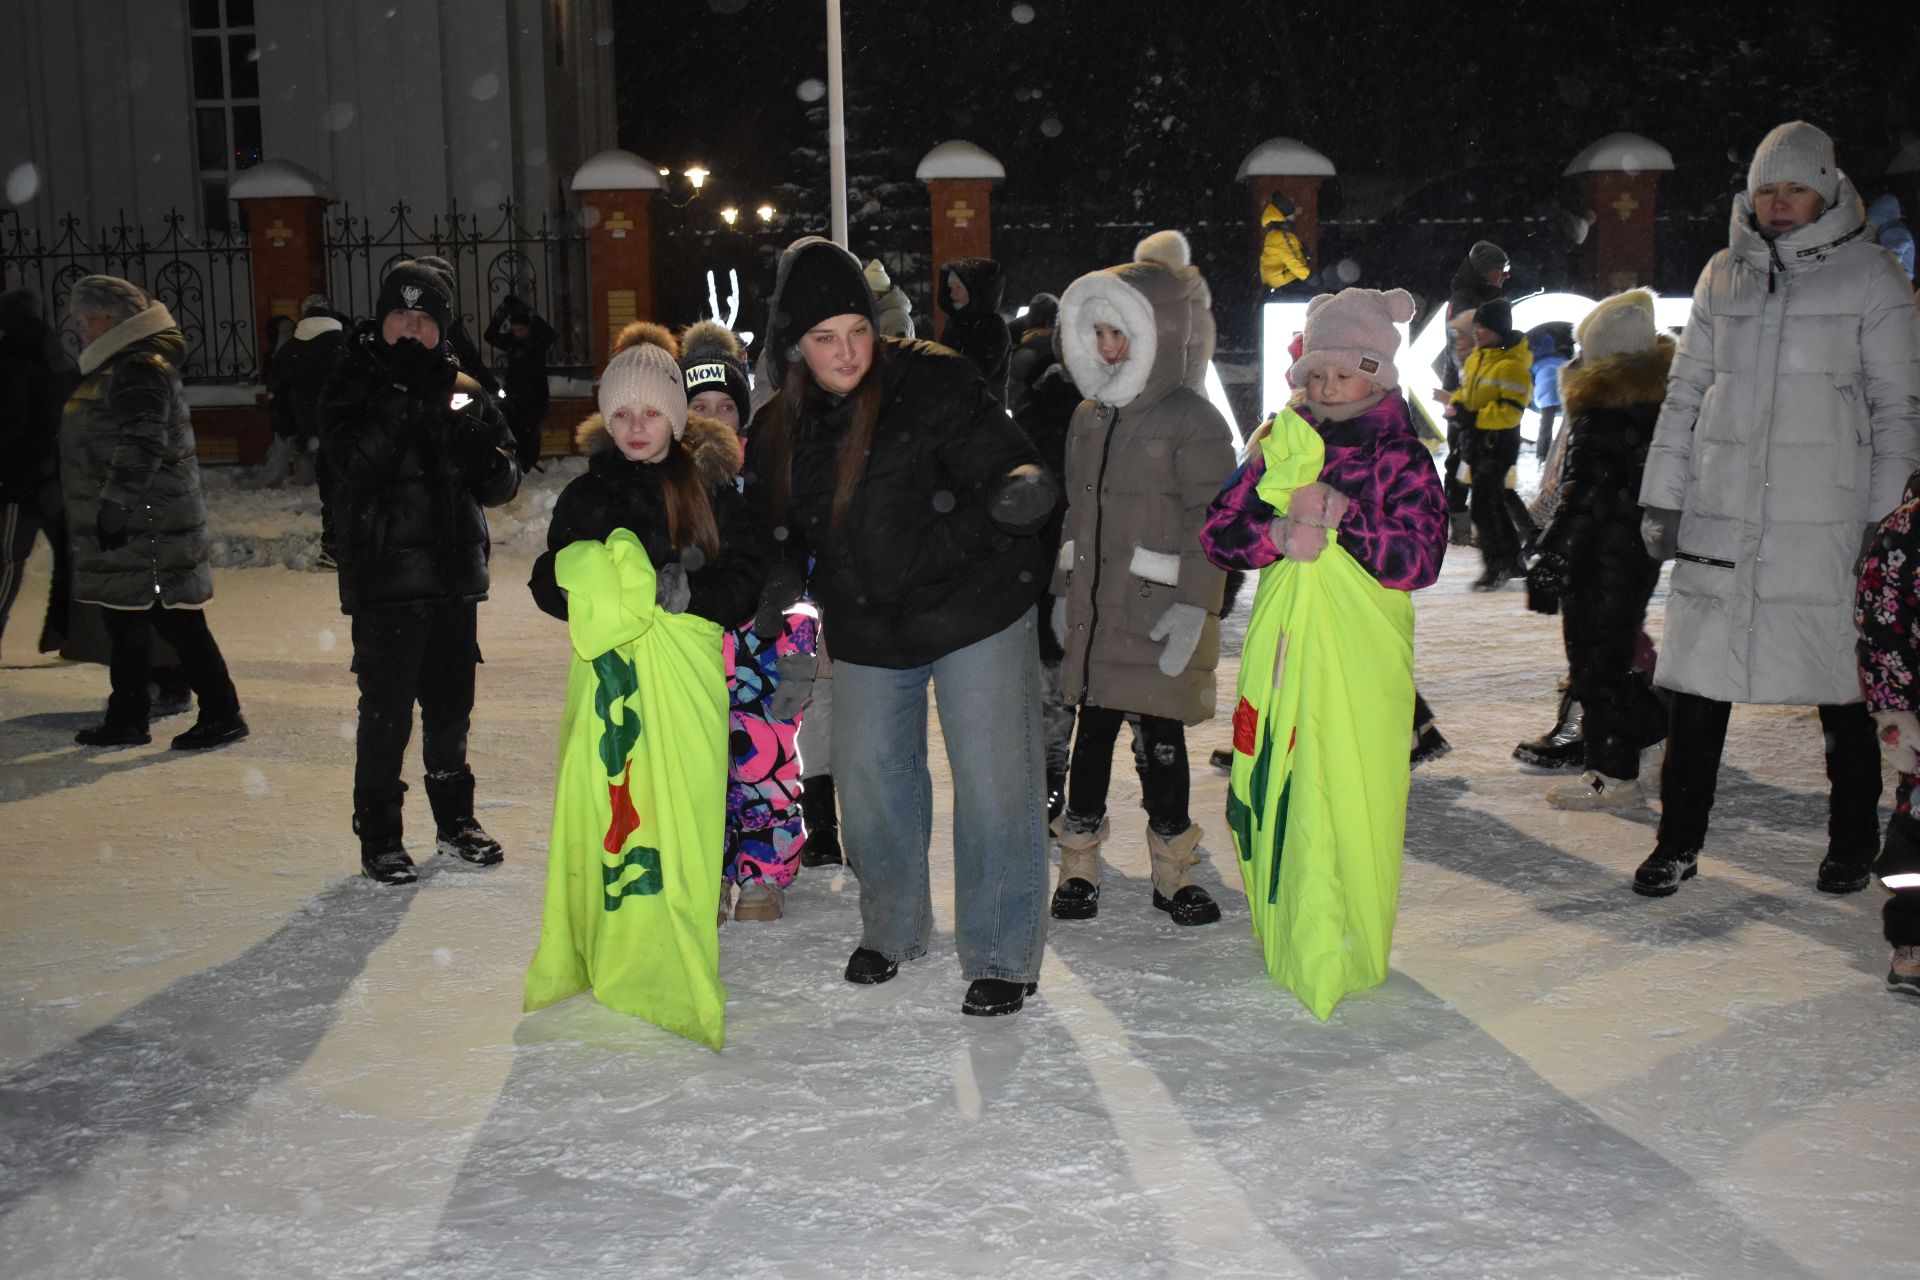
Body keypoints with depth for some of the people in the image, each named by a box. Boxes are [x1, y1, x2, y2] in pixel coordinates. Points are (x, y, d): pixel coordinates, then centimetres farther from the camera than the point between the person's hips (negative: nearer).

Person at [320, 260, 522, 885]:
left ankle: (454, 816, 30)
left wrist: (483, 449, -14)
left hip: (454, 574, 4)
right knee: (387, 710, -2)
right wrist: (403, 398, -23)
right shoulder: (353, 387, -1)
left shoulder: (465, 390, 9)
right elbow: (354, 463, -19)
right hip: (385, 577, -4)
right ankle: (379, 835, 10)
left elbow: (502, 482, 7)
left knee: (451, 705, 15)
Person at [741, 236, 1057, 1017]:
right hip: (866, 635, 5)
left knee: (993, 788, -3)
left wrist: (1020, 493, -39)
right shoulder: (779, 432, 3)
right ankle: (893, 929, 38)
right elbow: (776, 539, 15)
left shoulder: (933, 384, -13)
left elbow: (1001, 464, -18)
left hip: (974, 615, -5)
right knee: (869, 786, 14)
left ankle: (1003, 958, 13)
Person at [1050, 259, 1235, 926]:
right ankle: (1079, 862, 21)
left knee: (1162, 736, 3)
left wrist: (1193, 606, -17)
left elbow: (1211, 520, -11)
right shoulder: (1089, 418, 12)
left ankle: (1171, 868, 18)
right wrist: (1065, 591, 16)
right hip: (1094, 609, 5)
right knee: (1093, 730, 9)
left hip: (1160, 615, -5)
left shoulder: (1193, 420, -8)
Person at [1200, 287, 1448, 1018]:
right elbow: (1219, 533, 4)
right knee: (1274, 786, 4)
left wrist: (1337, 517, -18)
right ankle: (1282, 938, 20)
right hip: (1284, 644, 3)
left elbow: (1419, 560, -10)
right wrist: (1281, 534, -14)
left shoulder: (1402, 458, 1)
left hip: (1361, 651, -3)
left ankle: (1341, 955, 9)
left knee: (1349, 792, -4)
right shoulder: (1279, 443, 11)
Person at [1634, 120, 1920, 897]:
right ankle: (1679, 842, 14)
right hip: (1719, 512, 3)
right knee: (1697, 682, 3)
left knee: (1839, 686, 5)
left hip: (1822, 520, -3)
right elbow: (1685, 390, 15)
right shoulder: (1724, 274, 12)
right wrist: (1662, 498, 10)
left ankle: (1853, 843, 22)